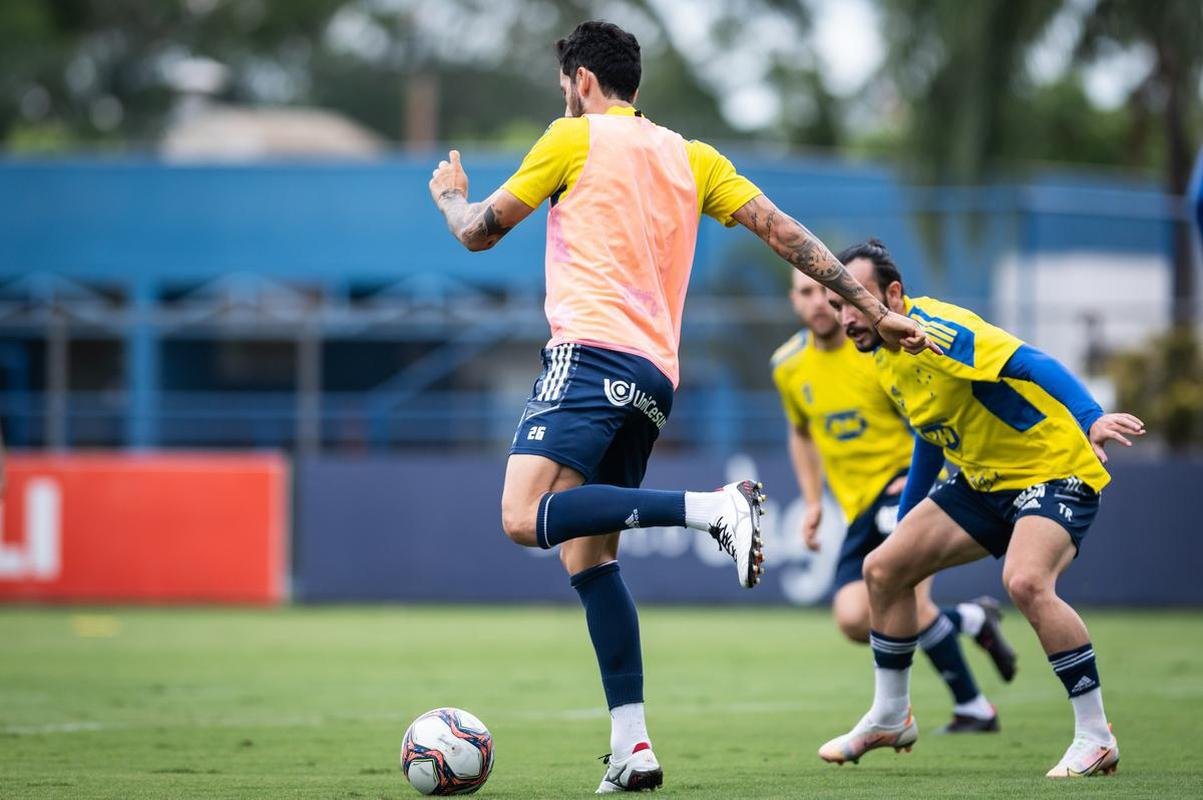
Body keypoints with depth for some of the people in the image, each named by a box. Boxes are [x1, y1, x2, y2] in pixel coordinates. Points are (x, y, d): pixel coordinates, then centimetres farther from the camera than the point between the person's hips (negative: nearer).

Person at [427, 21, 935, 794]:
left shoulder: (577, 137, 5)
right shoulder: (691, 157, 21)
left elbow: (478, 233, 11)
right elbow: (783, 231, 13)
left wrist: (450, 195, 35)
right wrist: (876, 310, 13)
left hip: (591, 353, -8)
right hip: (656, 376, 8)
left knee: (528, 518, -22)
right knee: (588, 557, 10)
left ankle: (716, 508, -29)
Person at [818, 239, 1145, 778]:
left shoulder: (935, 330, -24)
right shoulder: (884, 354, 4)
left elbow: (1033, 365, -35)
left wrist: (1091, 417, -50)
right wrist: (905, 517, 27)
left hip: (1054, 470, -10)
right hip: (983, 481, 10)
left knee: (1025, 582, -33)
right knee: (883, 569, 6)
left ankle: (1095, 739, -21)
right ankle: (889, 719, 24)